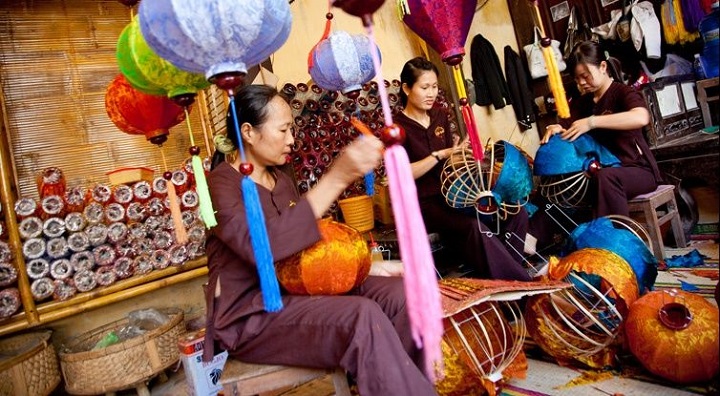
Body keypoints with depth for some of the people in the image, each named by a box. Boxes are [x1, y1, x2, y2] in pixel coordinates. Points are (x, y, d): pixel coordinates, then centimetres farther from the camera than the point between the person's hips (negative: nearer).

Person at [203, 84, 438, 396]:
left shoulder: (281, 180, 13)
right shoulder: (221, 183, -13)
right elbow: (264, 244, -32)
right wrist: (336, 177, -35)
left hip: (292, 291, 7)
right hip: (248, 315, -7)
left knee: (397, 294, -15)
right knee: (363, 316, -31)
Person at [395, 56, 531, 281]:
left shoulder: (439, 115, 12)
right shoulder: (397, 128, -8)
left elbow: (450, 154, 17)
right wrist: (440, 155, -23)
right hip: (422, 205, -7)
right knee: (474, 227, -33)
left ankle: (506, 274, -3)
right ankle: (520, 284, -21)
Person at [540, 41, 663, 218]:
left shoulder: (622, 92, -11)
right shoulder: (582, 102, 11)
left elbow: (641, 118, -32)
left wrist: (592, 122, -35)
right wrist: (555, 129, -18)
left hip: (638, 169, -6)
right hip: (601, 170, 6)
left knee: (605, 177, -38)